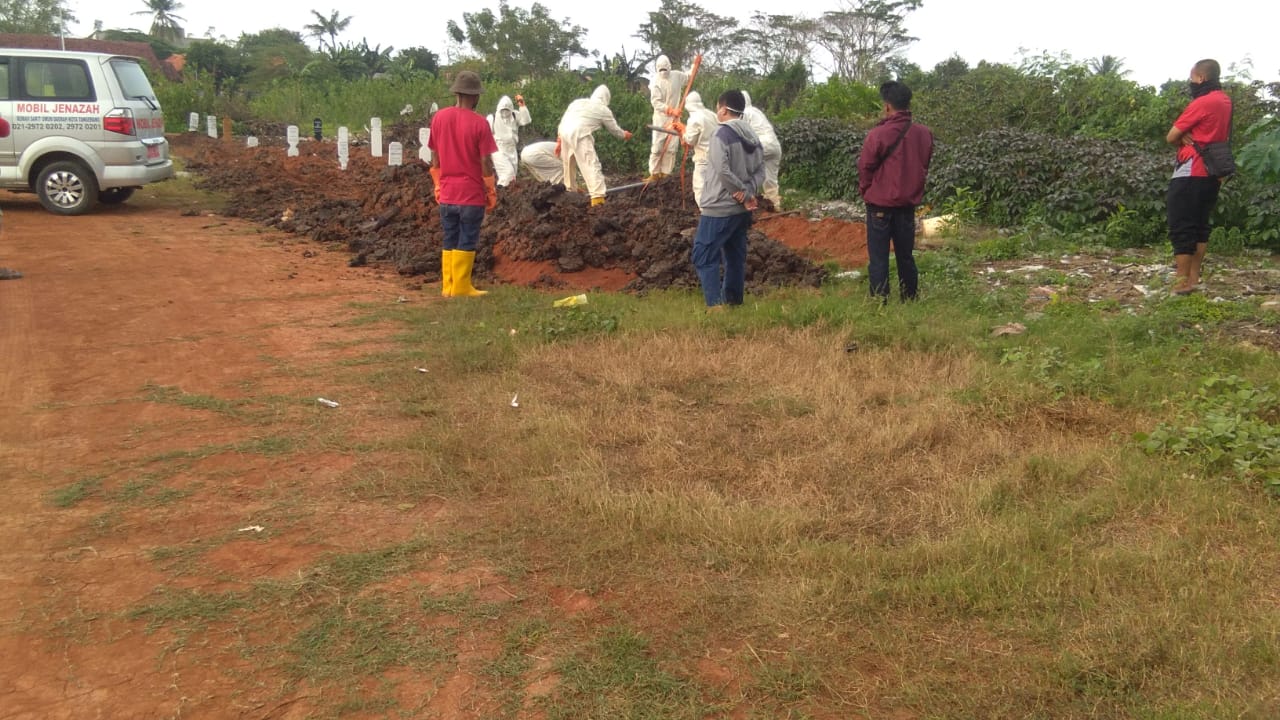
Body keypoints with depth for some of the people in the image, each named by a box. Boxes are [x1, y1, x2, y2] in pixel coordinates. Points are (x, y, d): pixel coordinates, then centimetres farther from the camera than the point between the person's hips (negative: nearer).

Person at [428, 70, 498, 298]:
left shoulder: (439, 118, 1)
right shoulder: (479, 122, -12)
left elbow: (435, 158, 7)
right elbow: (486, 163, -11)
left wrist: (438, 186, 17)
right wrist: (492, 192, 0)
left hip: (446, 194, 5)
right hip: (472, 194, -4)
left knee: (449, 241, 14)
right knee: (467, 242, 4)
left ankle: (447, 286, 16)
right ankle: (461, 287, 7)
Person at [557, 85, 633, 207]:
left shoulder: (578, 101, 27)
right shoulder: (603, 109, 14)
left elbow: (563, 120, 23)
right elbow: (614, 129, 24)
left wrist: (560, 140, 24)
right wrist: (624, 135, 45)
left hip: (564, 131, 6)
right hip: (579, 134, -6)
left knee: (568, 162, 25)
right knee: (591, 164, -9)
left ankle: (569, 188, 39)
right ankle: (597, 196, -21)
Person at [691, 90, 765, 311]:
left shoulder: (722, 134, -14)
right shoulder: (752, 136, 10)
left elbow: (723, 171, -22)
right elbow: (760, 170, 5)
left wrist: (745, 194, -14)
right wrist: (748, 192, -9)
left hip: (719, 208, -8)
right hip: (742, 209, 8)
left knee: (704, 256, -5)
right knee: (735, 256, 15)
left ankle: (715, 304, -13)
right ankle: (734, 300, 22)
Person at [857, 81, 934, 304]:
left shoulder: (878, 134, -17)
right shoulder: (924, 134, -2)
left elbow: (865, 168, -8)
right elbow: (925, 167, 7)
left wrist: (865, 191, 9)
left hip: (880, 204, -4)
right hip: (909, 203, 4)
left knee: (879, 257, 2)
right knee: (906, 254, 15)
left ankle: (879, 302, 3)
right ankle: (910, 300, 21)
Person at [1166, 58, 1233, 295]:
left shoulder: (1202, 103, -15)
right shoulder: (1225, 102, 12)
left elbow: (1171, 137, -11)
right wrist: (1189, 137, -7)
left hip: (1190, 174, -9)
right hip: (1211, 173, 9)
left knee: (1180, 228, -6)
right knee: (1200, 226, 13)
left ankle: (1183, 282, -7)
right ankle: (1194, 278, 16)